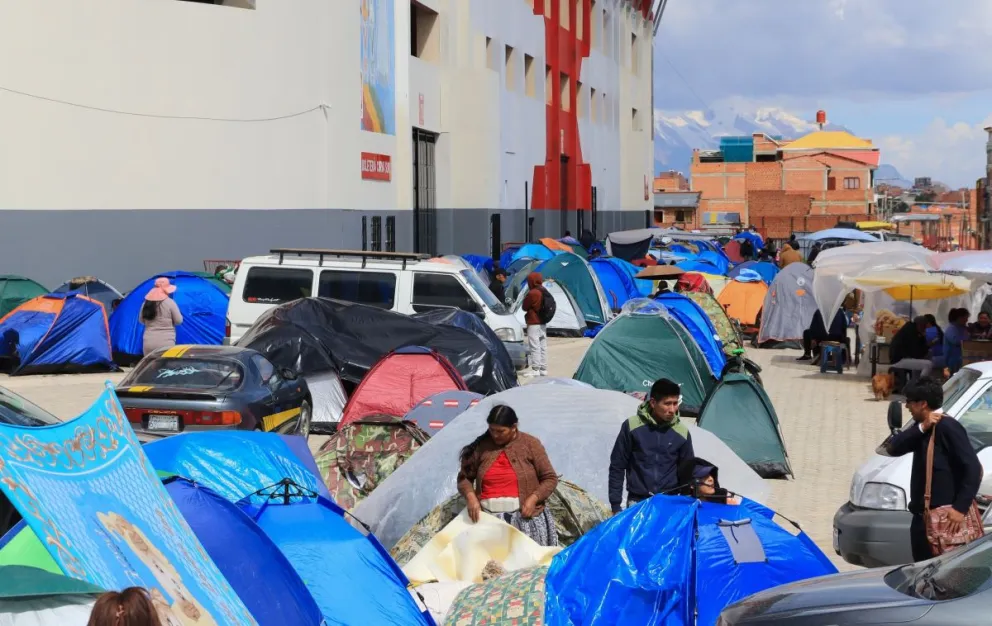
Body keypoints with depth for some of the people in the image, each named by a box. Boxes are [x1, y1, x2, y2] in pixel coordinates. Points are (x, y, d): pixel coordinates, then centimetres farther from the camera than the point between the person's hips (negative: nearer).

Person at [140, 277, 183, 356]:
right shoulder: (170, 303, -6)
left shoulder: (146, 303, 8)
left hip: (149, 344, 5)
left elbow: (142, 320, 19)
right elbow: (179, 321, -1)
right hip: (166, 344, -5)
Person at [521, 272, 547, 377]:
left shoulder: (532, 293, -18)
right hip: (543, 323, 9)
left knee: (534, 346, -8)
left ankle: (535, 369, -10)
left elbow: (525, 307, -10)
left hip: (533, 323, -9)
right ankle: (543, 369, 16)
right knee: (543, 346, 12)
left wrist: (525, 298, 5)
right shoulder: (544, 292, 10)